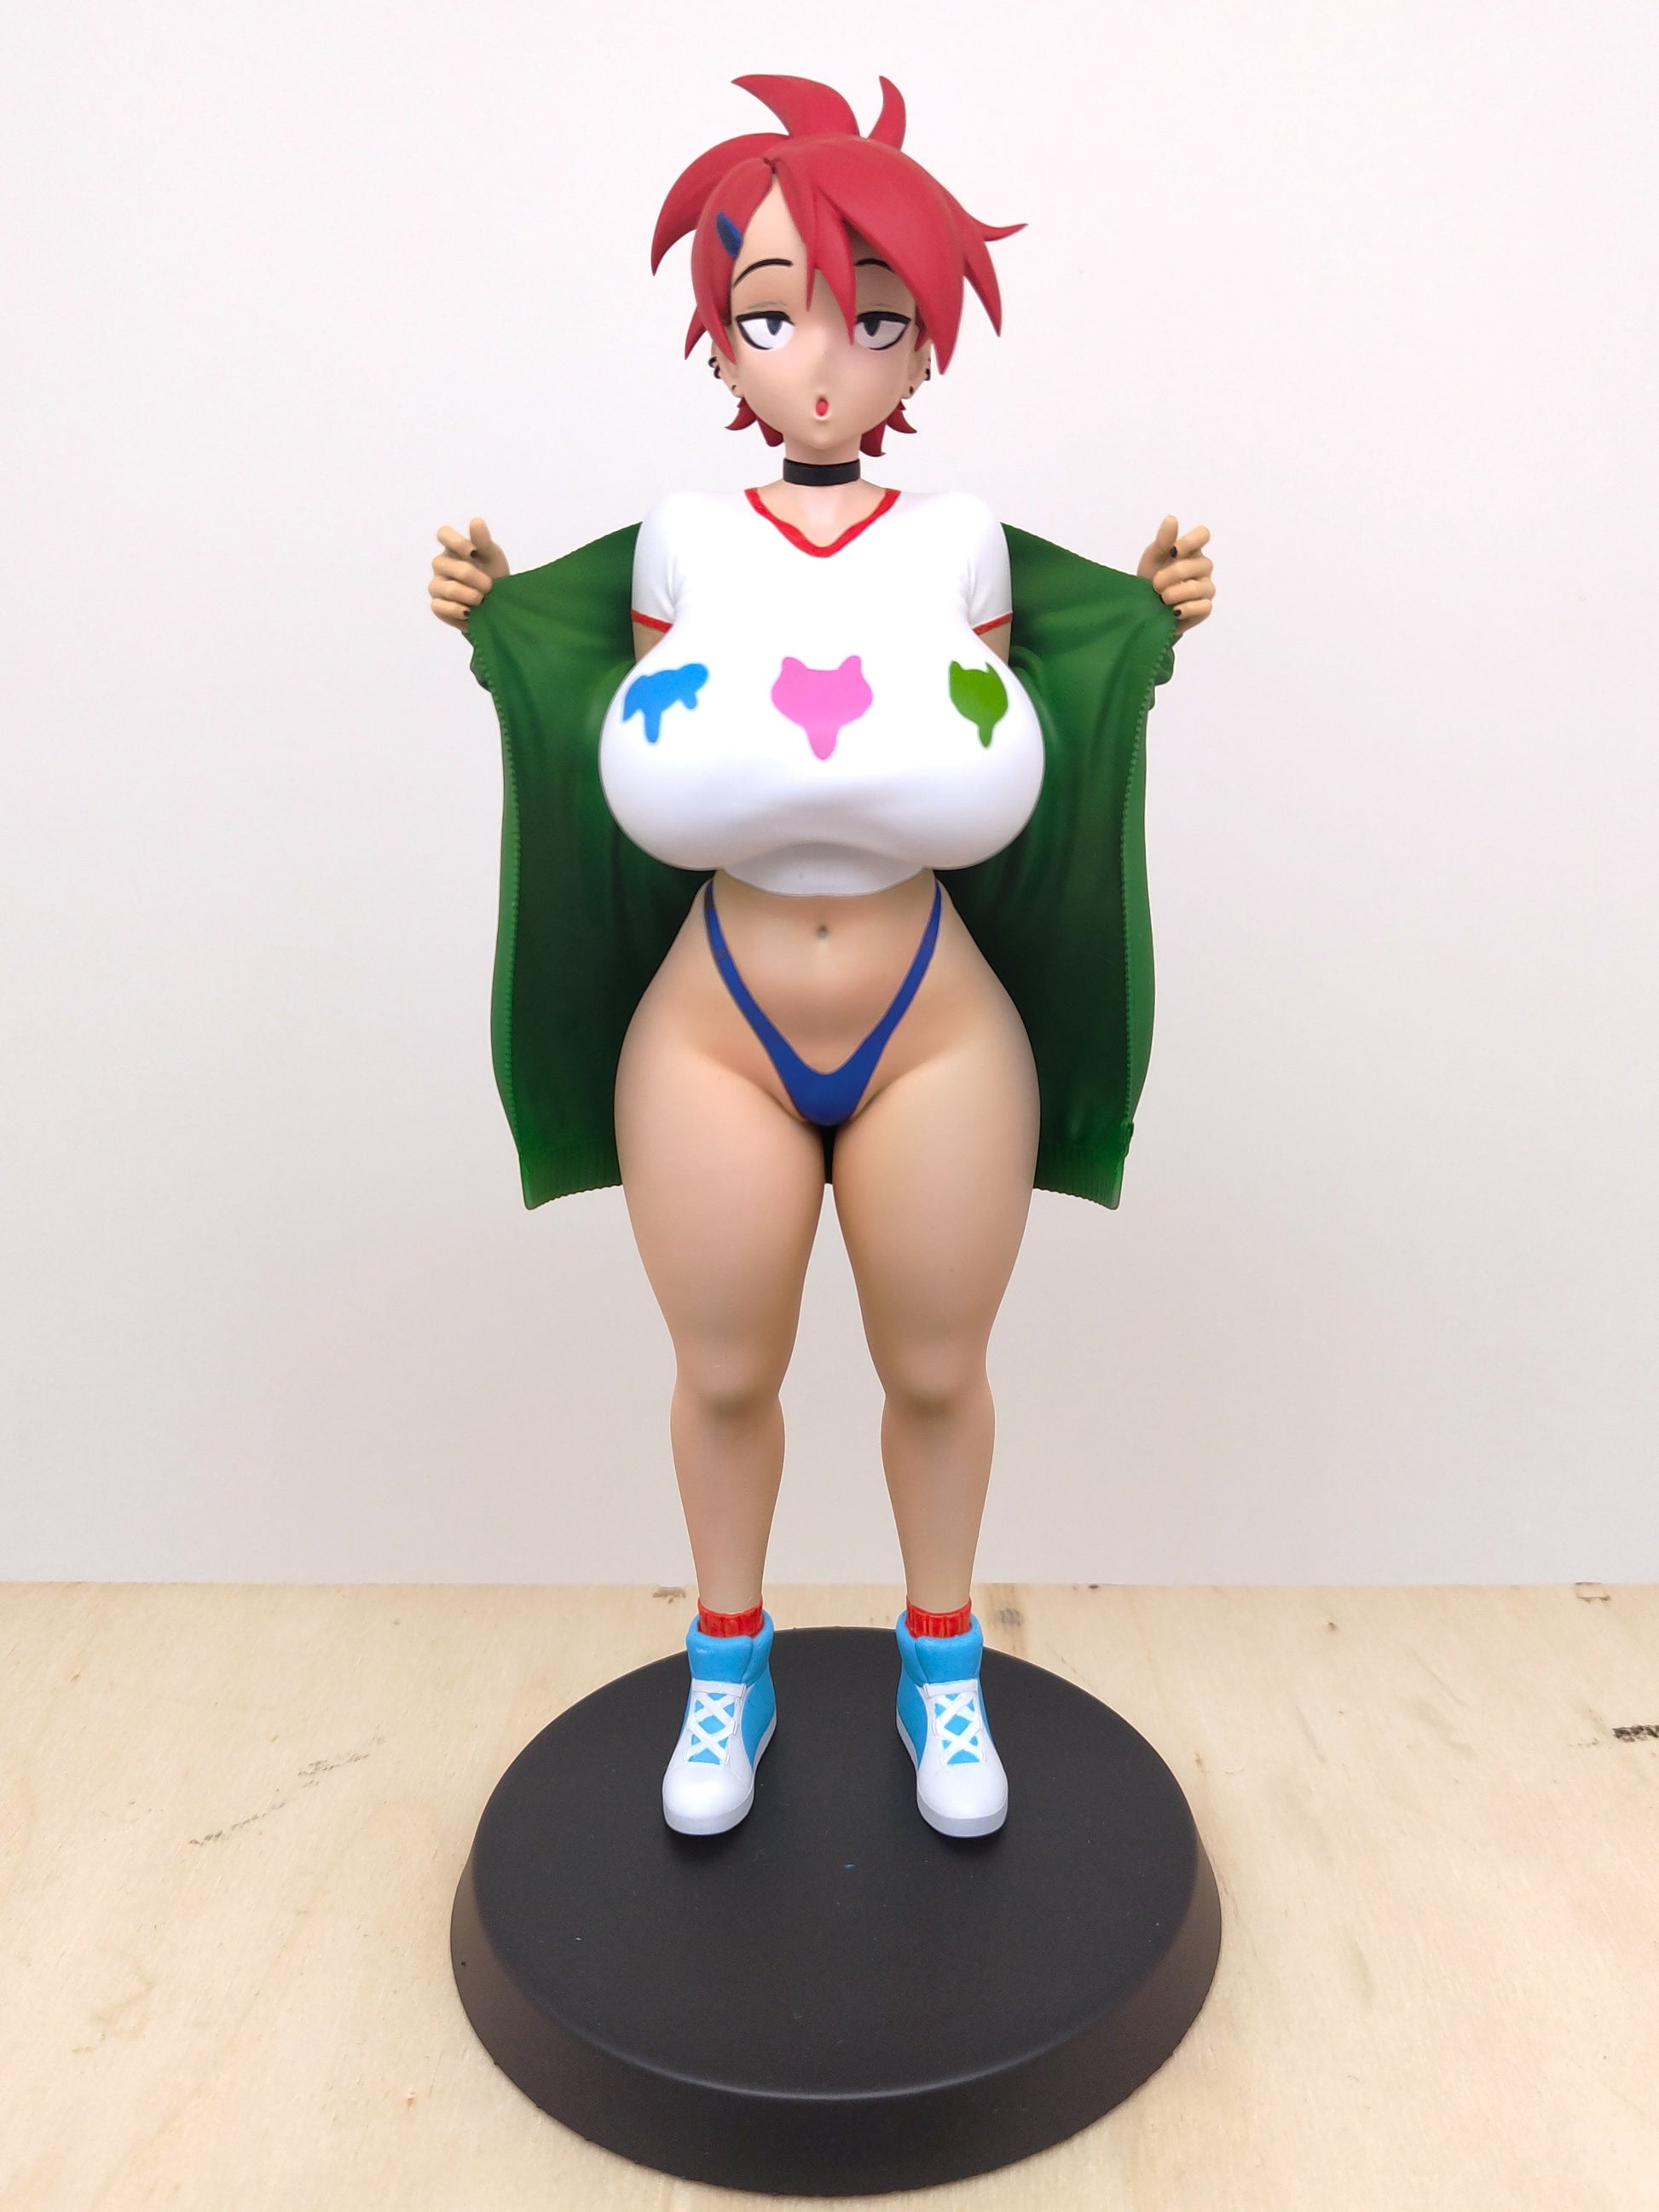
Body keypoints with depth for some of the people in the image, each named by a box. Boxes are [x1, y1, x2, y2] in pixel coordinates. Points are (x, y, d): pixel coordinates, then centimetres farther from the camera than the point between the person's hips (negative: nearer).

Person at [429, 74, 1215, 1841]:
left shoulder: (963, 542, -1)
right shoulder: (681, 537, -2)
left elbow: (1029, 758, 8)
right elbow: (635, 768, 9)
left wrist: (1148, 624, 1)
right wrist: (498, 625, 1)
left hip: (935, 1031, 0)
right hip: (716, 1029, 1)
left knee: (935, 1373, 12)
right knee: (725, 1375, 13)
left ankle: (941, 1664, 39)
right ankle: (728, 1670, 40)